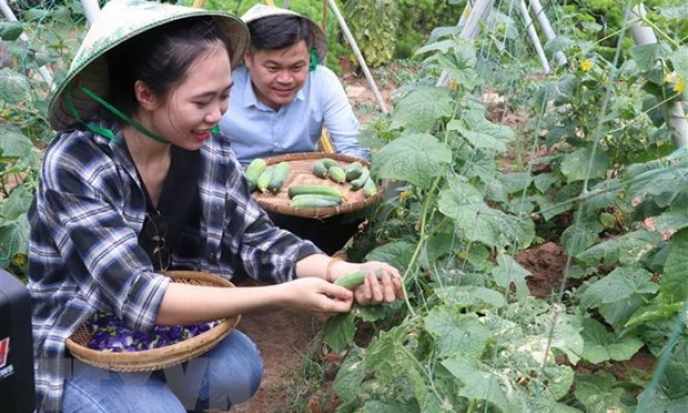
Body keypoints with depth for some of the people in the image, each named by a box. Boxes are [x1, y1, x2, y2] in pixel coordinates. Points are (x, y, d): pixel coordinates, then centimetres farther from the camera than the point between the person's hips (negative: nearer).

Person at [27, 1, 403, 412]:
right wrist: (283, 295, -38)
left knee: (240, 369, -19)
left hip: (163, 329, 5)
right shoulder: (75, 165, -27)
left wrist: (340, 270, -28)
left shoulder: (211, 153, -10)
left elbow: (258, 240, -7)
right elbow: (137, 296, -33)